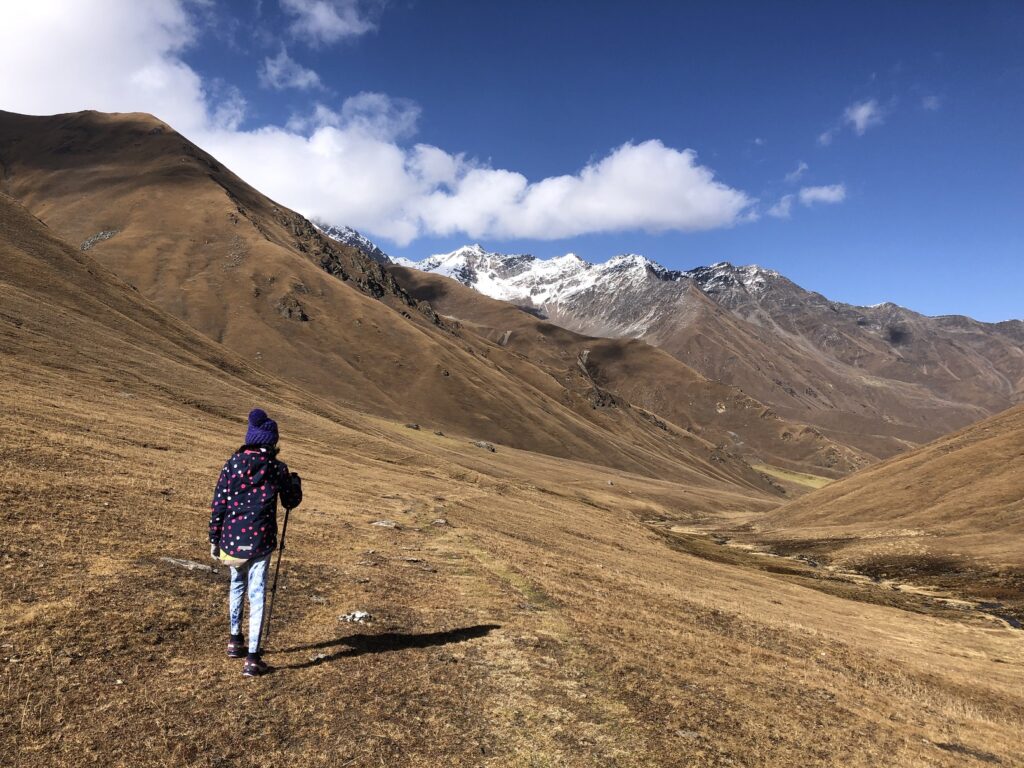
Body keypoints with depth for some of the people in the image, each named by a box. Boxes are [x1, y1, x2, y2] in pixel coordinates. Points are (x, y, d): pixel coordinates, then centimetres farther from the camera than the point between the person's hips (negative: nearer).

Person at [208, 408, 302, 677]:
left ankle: (235, 640, 38)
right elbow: (292, 502, 6)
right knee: (257, 594, 2)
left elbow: (218, 504, 0)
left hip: (232, 538, 3)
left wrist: (214, 539, 9)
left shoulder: (233, 464, -2)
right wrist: (295, 480, 26)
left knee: (237, 585, 25)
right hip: (260, 540, -3)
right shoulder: (277, 468, -6)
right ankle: (252, 658, 0)